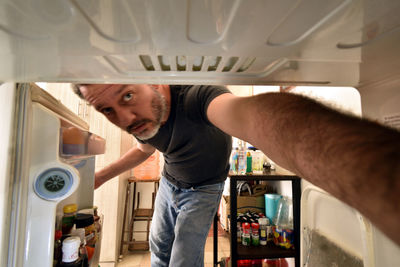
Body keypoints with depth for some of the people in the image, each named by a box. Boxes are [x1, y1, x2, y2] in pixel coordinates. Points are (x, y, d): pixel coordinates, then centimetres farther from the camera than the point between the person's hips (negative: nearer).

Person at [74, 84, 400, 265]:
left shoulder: (196, 96, -40)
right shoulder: (140, 117, -16)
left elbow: (251, 113, -64)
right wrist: (100, 176, 3)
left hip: (202, 191, -5)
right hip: (168, 184, 6)